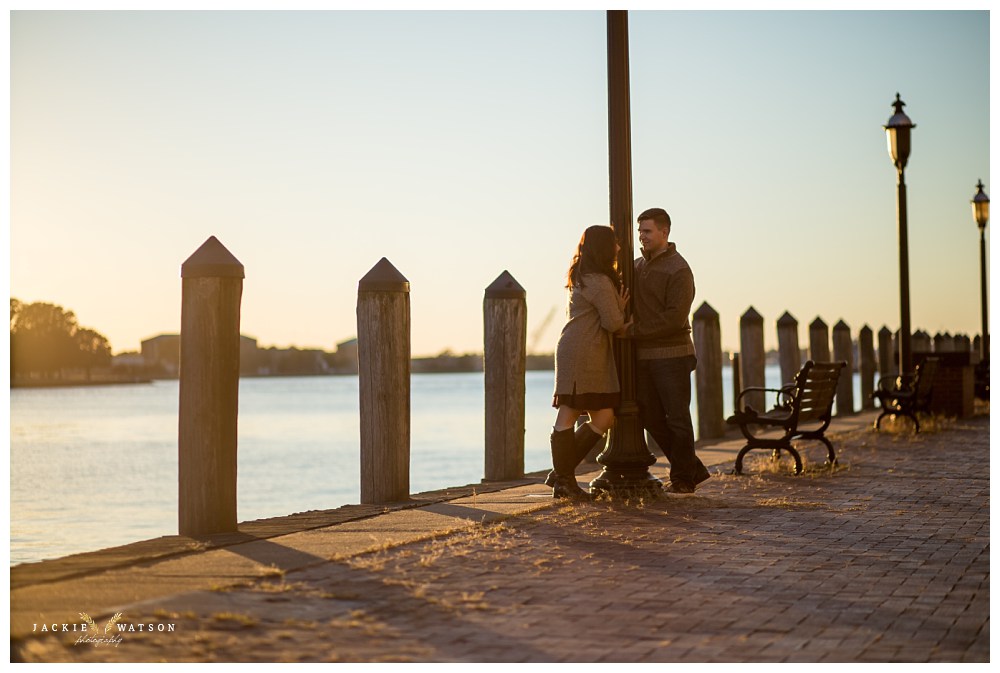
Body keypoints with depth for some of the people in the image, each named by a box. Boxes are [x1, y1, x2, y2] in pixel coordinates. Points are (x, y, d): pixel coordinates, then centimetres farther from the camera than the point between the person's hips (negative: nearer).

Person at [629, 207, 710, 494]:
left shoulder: (678, 270, -9)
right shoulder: (637, 266, 14)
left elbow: (674, 318, -18)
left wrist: (635, 330, -17)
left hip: (671, 354, -8)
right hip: (643, 355, 8)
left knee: (677, 417, -1)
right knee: (651, 418, 8)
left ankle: (682, 478, 10)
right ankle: (694, 469, 20)